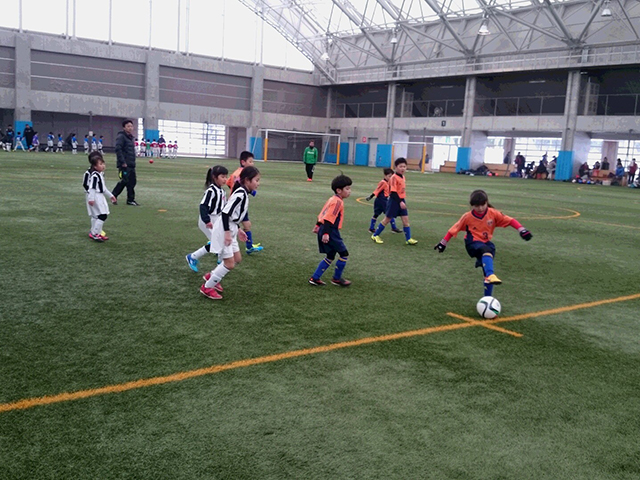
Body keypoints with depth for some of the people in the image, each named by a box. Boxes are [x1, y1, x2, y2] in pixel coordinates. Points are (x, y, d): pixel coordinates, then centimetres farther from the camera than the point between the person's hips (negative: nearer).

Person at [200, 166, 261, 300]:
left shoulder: (244, 193, 8)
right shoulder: (240, 194, -21)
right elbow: (225, 213, -25)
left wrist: (238, 229, 20)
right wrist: (227, 233, -25)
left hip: (229, 230, 10)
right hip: (223, 230, -10)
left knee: (237, 259, 17)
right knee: (230, 264, -3)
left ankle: (211, 277, 32)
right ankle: (207, 288, 12)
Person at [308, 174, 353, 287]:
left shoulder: (332, 199, 14)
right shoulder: (338, 202, -15)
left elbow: (323, 213, 20)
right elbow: (329, 218, -24)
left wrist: (318, 225, 28)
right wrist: (326, 233, -28)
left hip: (323, 230, 10)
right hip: (330, 231, -10)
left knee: (330, 257, 15)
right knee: (344, 253, 1)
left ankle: (315, 278, 16)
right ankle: (336, 278, 12)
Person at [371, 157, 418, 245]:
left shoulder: (403, 177, 8)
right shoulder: (394, 177, -17)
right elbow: (393, 192, -22)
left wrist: (403, 201, 15)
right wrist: (400, 202, -27)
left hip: (401, 200, 7)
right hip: (394, 201, -7)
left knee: (405, 219, 3)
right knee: (387, 219, 4)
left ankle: (408, 239, 8)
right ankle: (375, 235, 17)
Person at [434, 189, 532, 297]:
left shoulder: (493, 213, -6)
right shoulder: (467, 217, -8)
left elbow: (510, 220, -5)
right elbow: (454, 229, 0)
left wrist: (522, 230, -19)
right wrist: (443, 243, 2)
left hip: (487, 243, 3)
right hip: (473, 243, -3)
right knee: (486, 250, -37)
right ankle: (490, 275, -53)